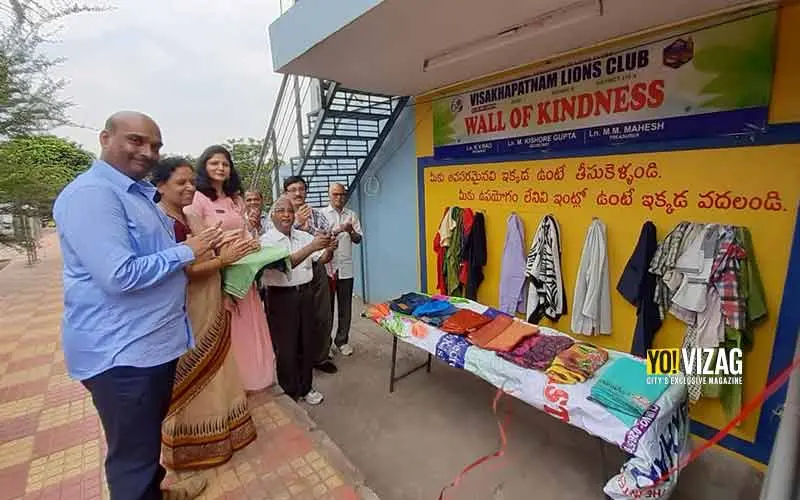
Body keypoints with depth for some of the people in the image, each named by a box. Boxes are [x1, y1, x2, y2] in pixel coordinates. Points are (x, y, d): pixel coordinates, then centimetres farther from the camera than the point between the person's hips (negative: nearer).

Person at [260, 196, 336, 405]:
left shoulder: (304, 236, 6)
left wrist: (329, 249, -20)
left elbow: (322, 259, 3)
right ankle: (289, 393, 26)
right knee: (286, 346, 7)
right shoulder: (267, 240, -7)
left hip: (306, 293, 5)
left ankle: (306, 387, 34)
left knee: (308, 342, 14)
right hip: (281, 296, -4)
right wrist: (311, 247, -32)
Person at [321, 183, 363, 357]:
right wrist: (336, 231, -22)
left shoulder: (351, 214, 9)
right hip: (326, 266, -2)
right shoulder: (321, 214, 2)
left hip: (346, 267, 2)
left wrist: (351, 231, -13)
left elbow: (358, 239, 7)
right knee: (327, 307, 7)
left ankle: (342, 340, 22)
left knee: (345, 308, 8)